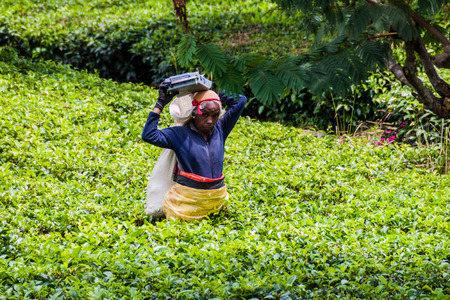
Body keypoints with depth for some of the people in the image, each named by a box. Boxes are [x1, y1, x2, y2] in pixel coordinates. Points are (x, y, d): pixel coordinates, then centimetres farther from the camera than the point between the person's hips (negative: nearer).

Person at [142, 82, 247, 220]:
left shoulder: (220, 130, 8)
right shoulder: (179, 134, -2)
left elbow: (241, 101, 11)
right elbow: (149, 135, -14)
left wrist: (216, 96, 10)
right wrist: (160, 104, -9)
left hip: (217, 198, 4)